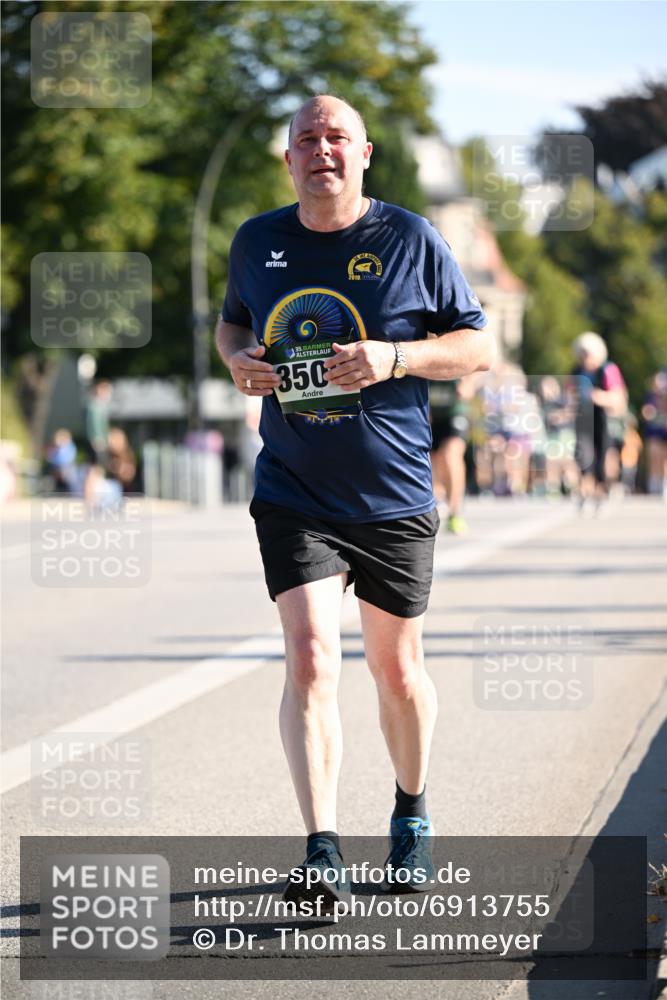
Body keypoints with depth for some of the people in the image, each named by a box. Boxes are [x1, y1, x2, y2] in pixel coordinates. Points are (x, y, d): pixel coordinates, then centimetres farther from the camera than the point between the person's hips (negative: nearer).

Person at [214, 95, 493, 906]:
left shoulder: (411, 241, -5)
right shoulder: (257, 242, 3)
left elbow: (478, 347, -1)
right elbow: (232, 320, 21)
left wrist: (394, 357, -19)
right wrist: (238, 358, -3)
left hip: (394, 499, 0)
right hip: (293, 496, 1)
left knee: (396, 665, 12)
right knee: (310, 658, -16)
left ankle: (412, 817, 37)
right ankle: (322, 853, -19)